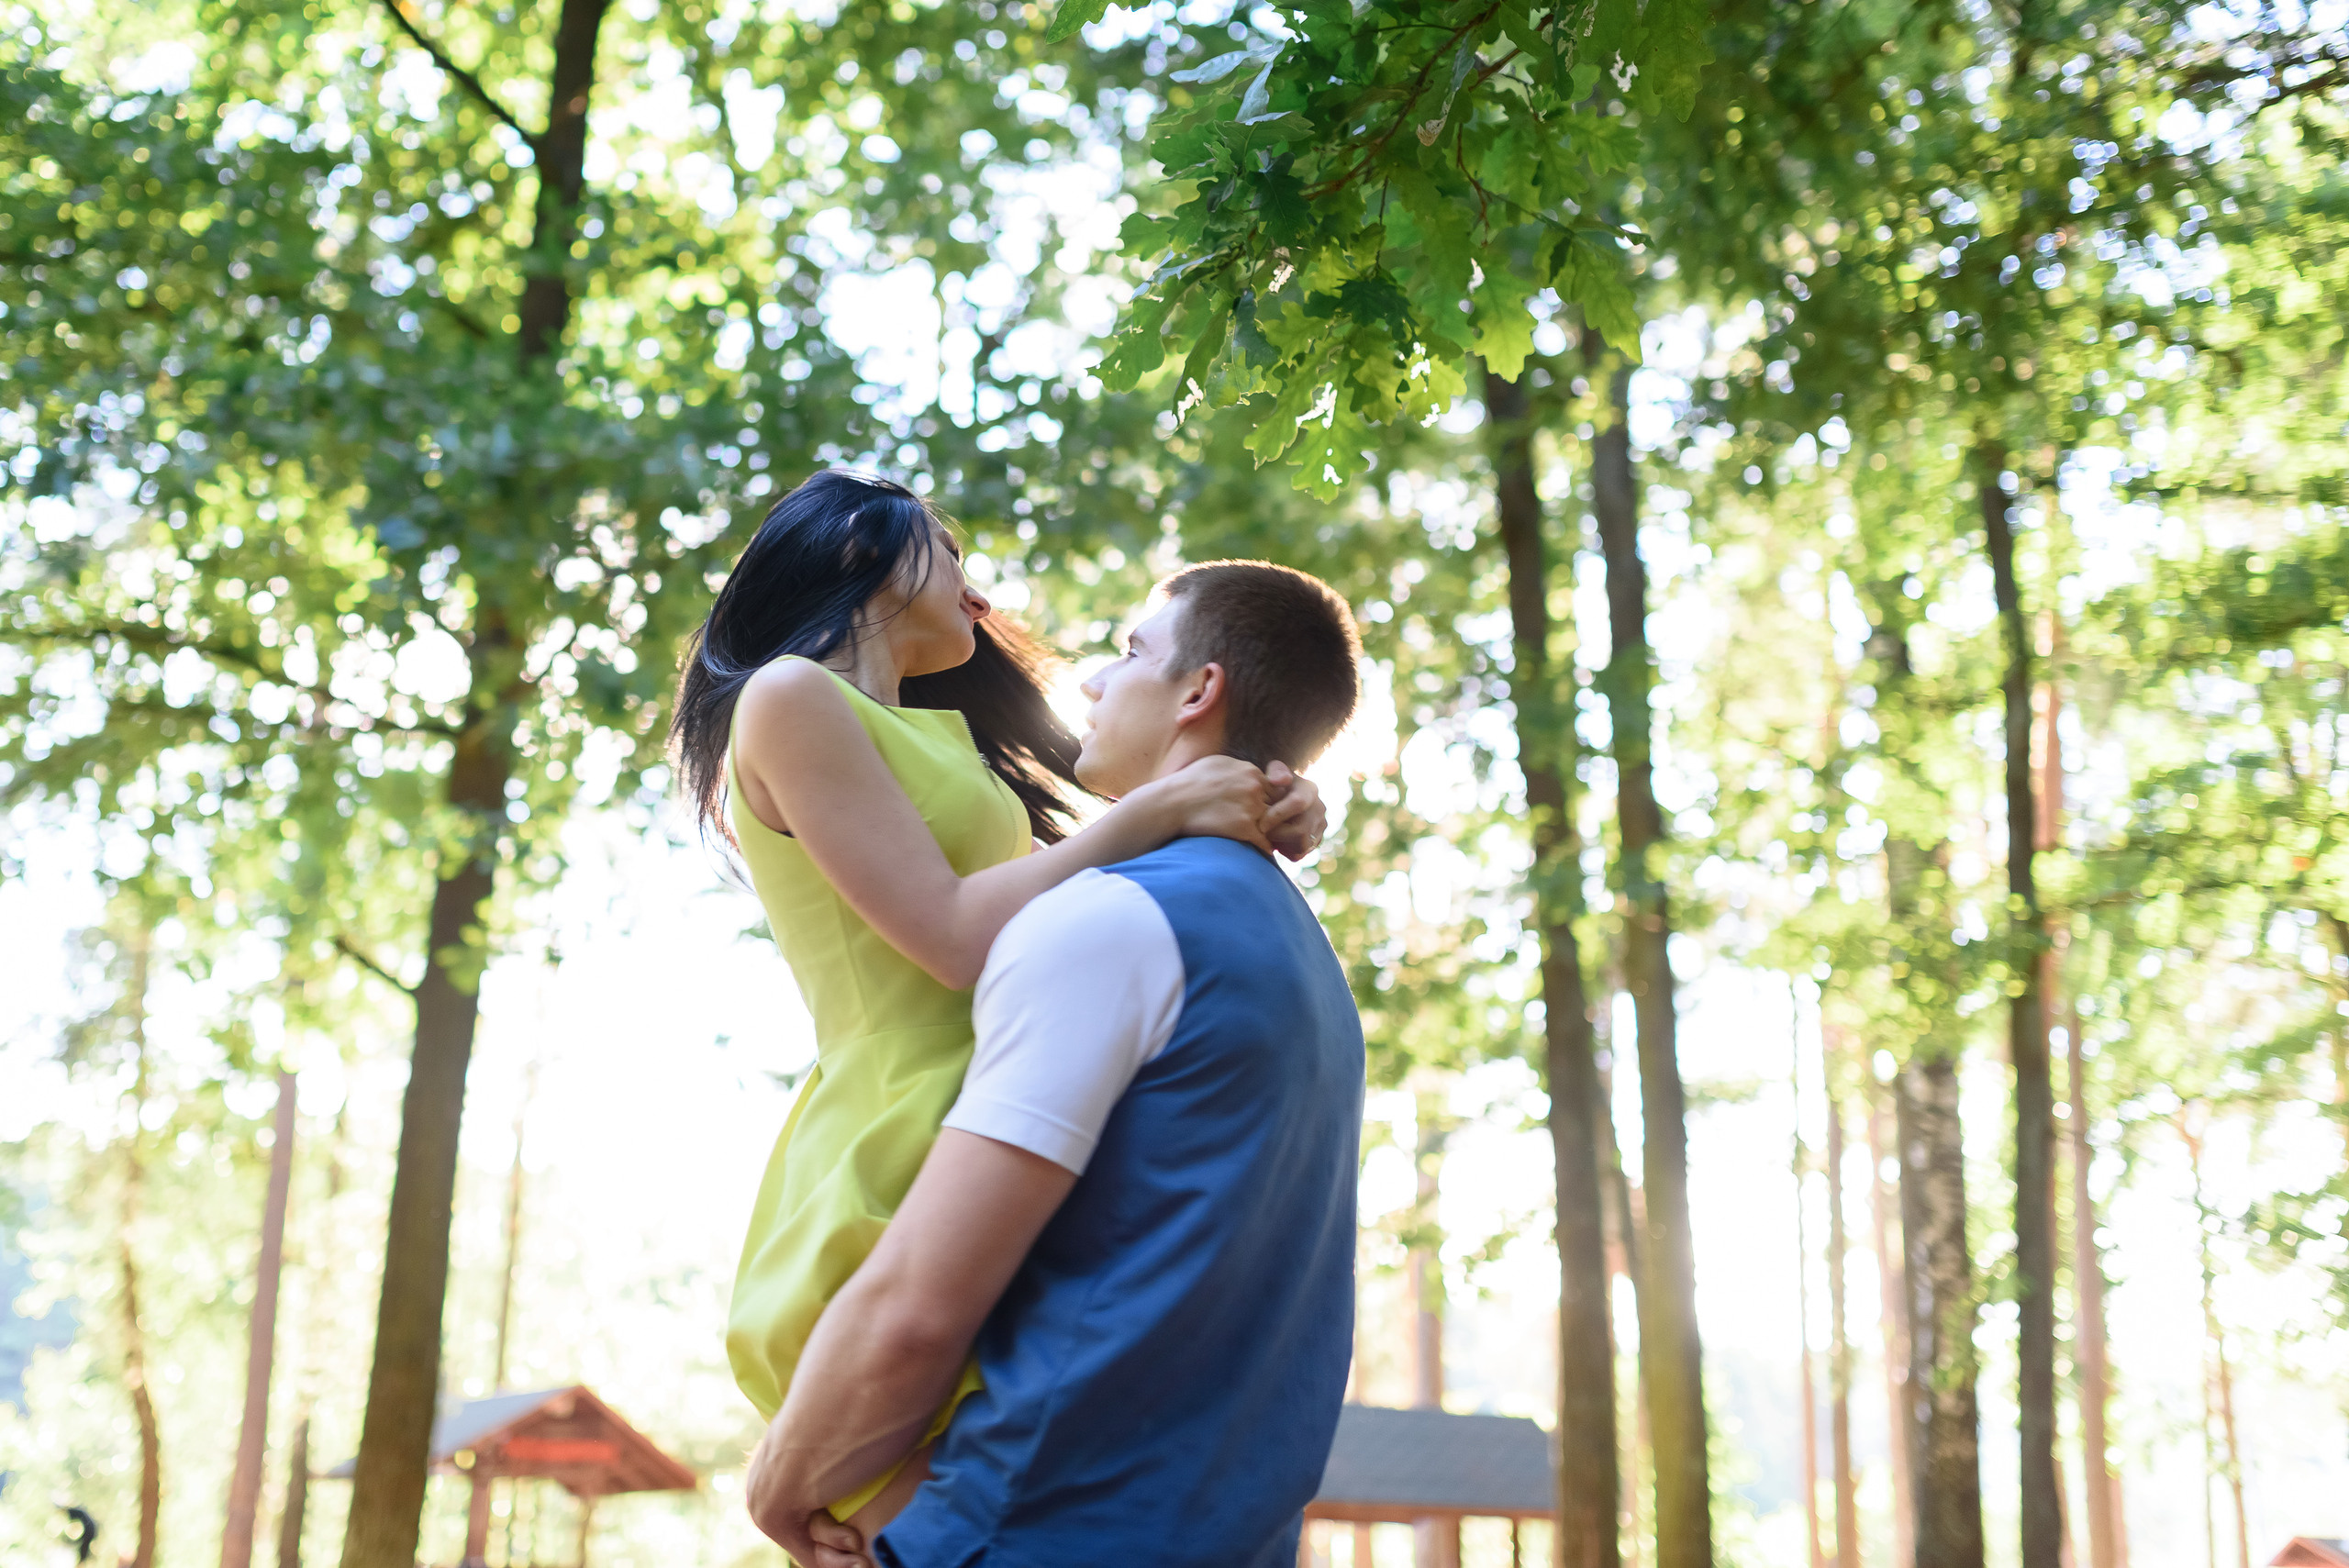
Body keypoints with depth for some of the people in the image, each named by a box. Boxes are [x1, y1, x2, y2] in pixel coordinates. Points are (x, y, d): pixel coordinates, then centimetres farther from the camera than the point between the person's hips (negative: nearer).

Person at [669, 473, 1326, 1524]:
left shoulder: (934, 742, 26)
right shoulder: (790, 698, -1)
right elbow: (953, 937, -11)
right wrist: (1159, 813, -7)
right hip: (897, 1171, -8)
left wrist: (1254, 822, 2)